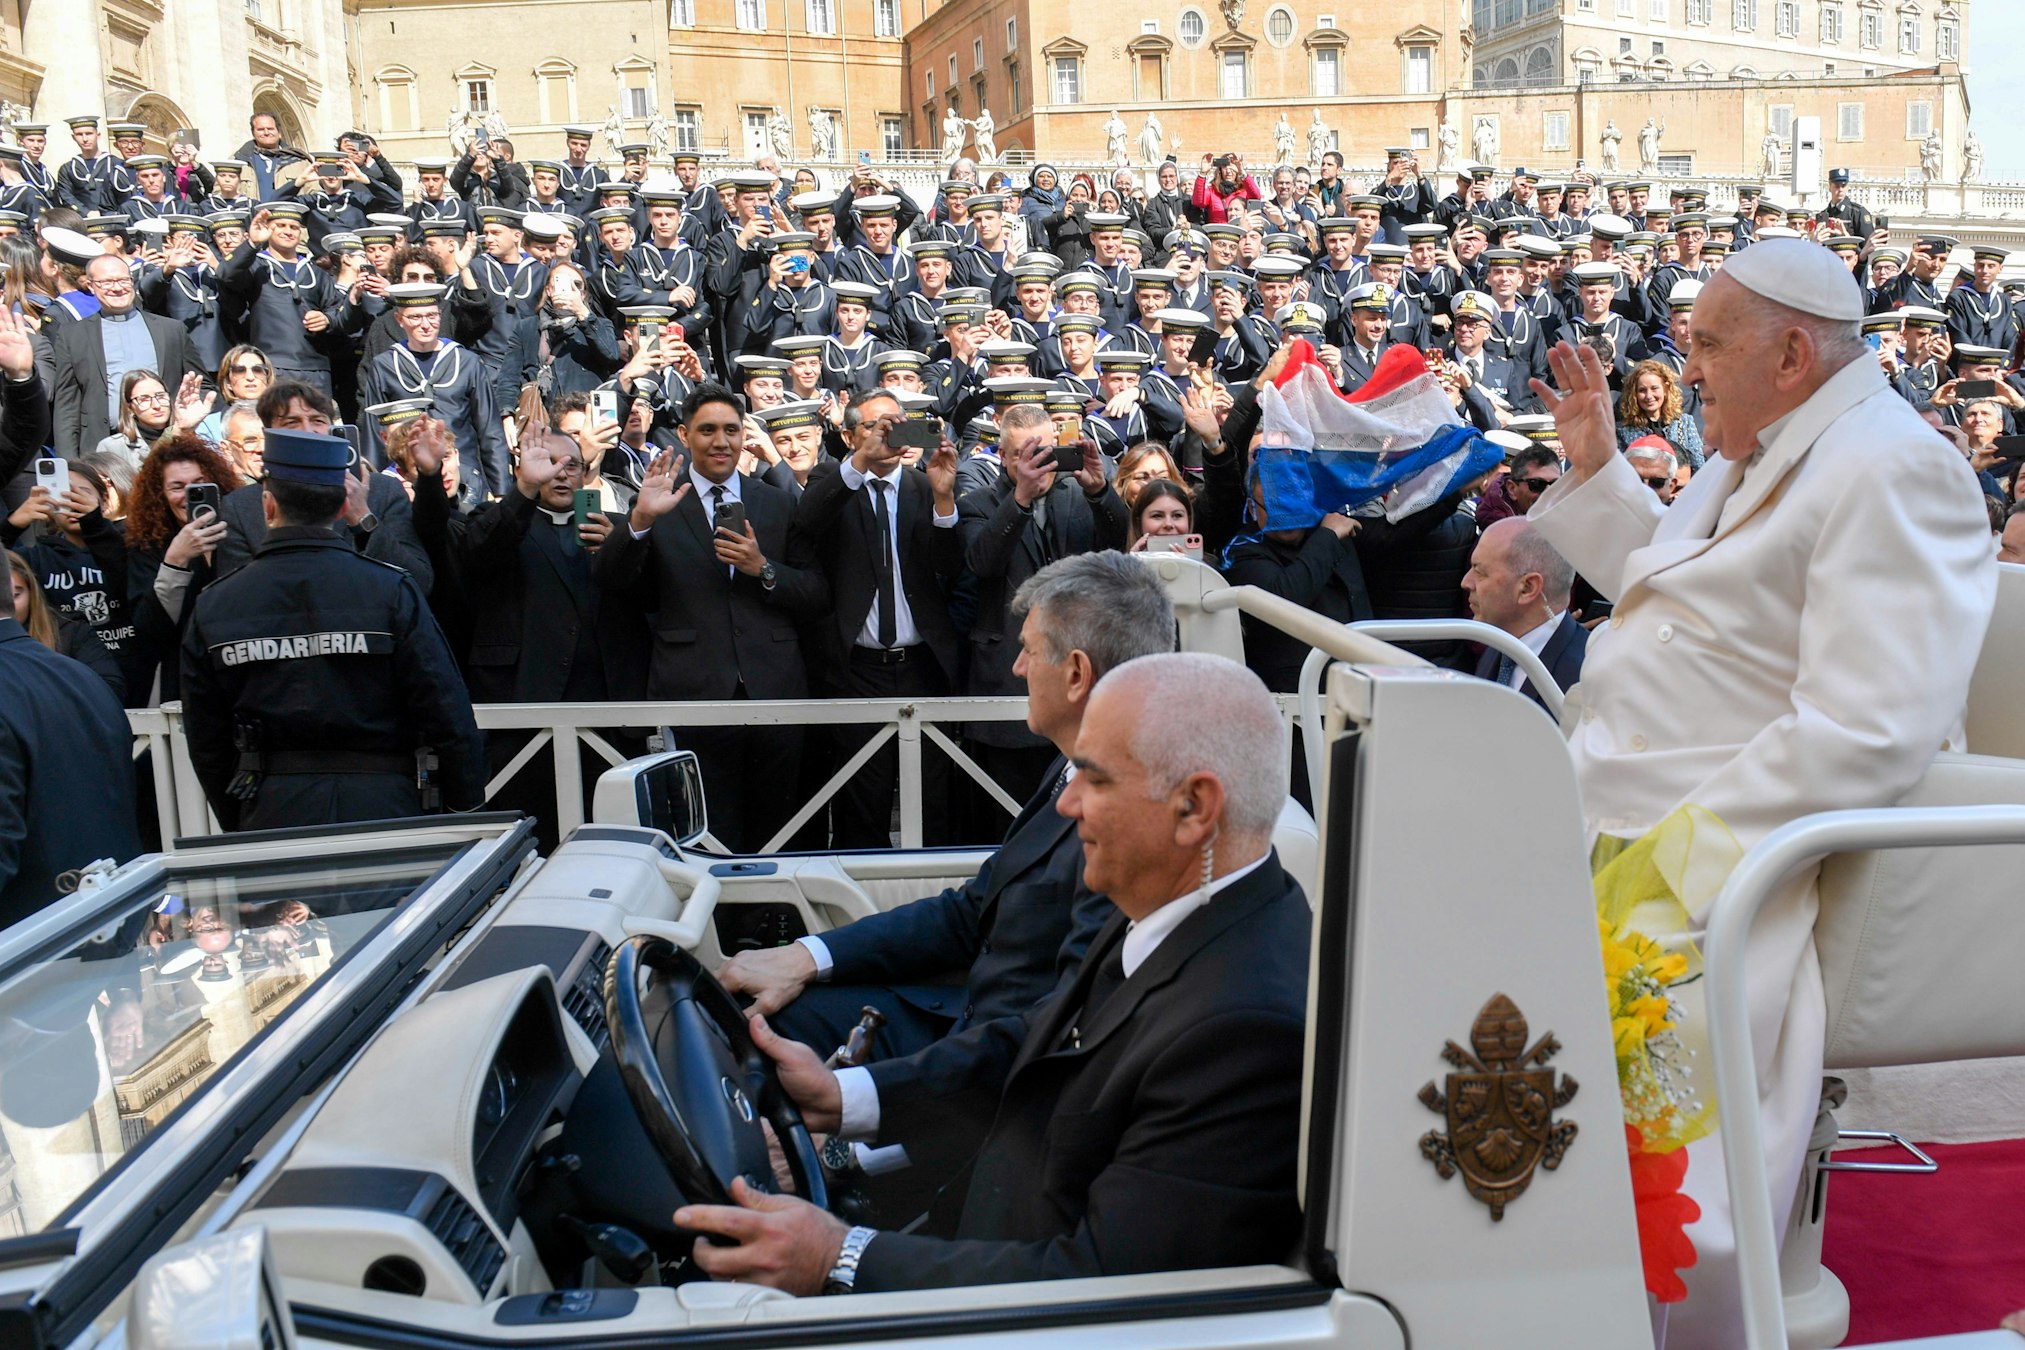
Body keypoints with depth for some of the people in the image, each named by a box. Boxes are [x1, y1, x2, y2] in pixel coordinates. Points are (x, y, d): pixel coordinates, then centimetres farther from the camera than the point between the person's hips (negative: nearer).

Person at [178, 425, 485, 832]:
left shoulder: (212, 605, 2)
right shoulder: (391, 591, -8)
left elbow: (206, 739, 8)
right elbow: (446, 712, -7)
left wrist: (237, 826, 20)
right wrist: (469, 813, 3)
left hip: (269, 815, 2)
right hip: (382, 810, -2)